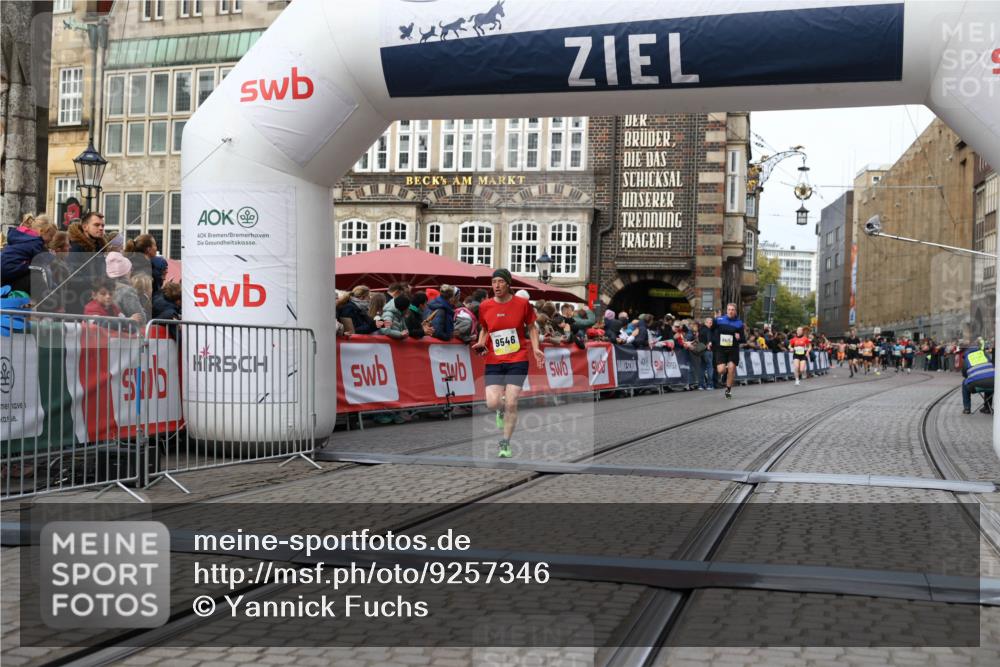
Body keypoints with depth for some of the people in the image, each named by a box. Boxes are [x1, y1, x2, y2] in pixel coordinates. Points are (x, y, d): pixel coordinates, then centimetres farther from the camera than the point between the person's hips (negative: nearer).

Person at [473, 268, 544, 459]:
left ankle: (505, 445, 8)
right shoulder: (484, 306, 2)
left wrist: (536, 349, -3)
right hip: (493, 361, 2)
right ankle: (502, 411, 28)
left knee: (511, 404, -9)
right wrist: (480, 344, -1)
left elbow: (531, 327, 9)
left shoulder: (522, 303, -3)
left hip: (517, 360, -2)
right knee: (492, 403, -12)